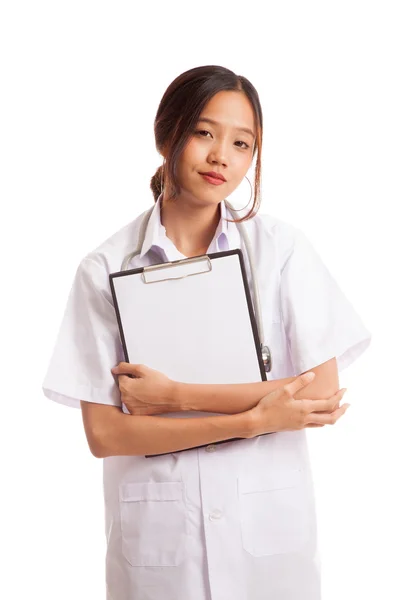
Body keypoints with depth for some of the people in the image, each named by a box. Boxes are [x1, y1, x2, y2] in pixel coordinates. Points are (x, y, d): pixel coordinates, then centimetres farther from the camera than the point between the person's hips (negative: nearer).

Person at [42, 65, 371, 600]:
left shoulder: (282, 247, -4)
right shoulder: (105, 268, -5)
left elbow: (323, 394, -10)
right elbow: (103, 434, -9)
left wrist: (176, 396, -14)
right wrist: (256, 419, -16)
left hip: (269, 525, 1)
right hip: (155, 533, 0)